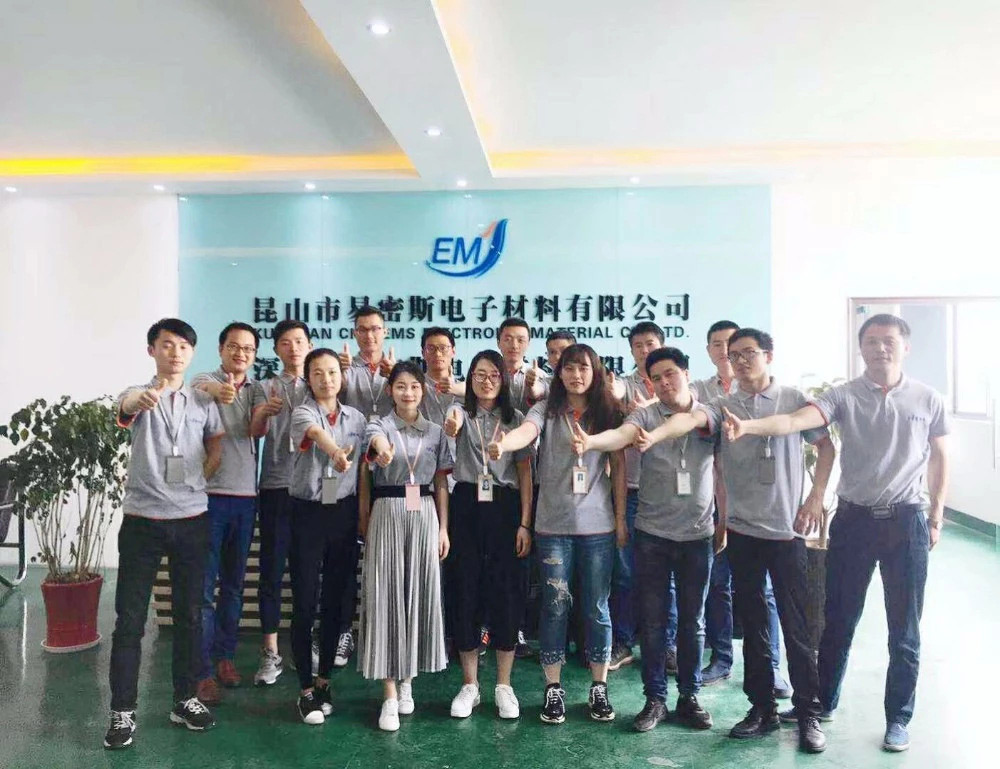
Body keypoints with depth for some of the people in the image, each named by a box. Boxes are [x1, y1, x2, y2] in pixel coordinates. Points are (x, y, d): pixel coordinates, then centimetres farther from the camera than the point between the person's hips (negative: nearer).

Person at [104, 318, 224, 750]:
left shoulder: (204, 402, 6)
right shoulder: (137, 395, -3)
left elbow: (217, 451, 17)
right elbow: (125, 409, -28)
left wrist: (195, 481, 1)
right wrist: (141, 397, -52)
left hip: (192, 520, 2)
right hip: (142, 520, -2)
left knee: (189, 614, 10)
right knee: (129, 618, 2)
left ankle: (185, 700, 24)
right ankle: (123, 711, 14)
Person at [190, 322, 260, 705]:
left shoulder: (256, 390, 12)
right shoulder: (204, 382, -2)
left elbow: (256, 429, -5)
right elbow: (196, 393, -28)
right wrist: (213, 389, -50)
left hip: (245, 497, 5)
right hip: (210, 496, -5)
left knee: (234, 584, 13)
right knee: (203, 586, -2)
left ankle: (225, 655, 26)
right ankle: (203, 670, 5)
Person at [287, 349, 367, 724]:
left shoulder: (356, 417, 7)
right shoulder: (302, 413, -7)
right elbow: (316, 433, -32)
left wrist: (362, 517, 8)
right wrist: (336, 452, -53)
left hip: (343, 513, 4)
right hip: (307, 512, -3)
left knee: (335, 601, 10)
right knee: (305, 602, -2)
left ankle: (323, 680, 25)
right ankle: (306, 689, 10)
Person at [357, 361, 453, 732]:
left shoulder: (435, 432, 9)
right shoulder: (379, 425, -1)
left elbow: (441, 482, 10)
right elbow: (377, 442, -27)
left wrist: (444, 528, 4)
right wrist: (384, 450, -52)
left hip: (424, 516, 3)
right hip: (387, 514, -3)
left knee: (419, 594, 6)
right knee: (387, 595, -4)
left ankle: (407, 680, 24)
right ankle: (390, 694, 2)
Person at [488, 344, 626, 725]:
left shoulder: (608, 412, 3)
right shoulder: (546, 410, -2)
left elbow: (619, 466, 5)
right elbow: (526, 432, -23)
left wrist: (621, 519, 2)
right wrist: (503, 443, -46)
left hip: (598, 525, 1)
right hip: (553, 525, -1)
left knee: (596, 608, 10)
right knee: (555, 606, 6)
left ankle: (599, 688, 24)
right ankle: (553, 689, 19)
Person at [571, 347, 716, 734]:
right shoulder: (645, 415, -4)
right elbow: (622, 434, -25)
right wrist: (590, 441, -46)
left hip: (698, 534, 1)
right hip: (652, 534, -1)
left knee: (692, 621, 12)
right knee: (652, 621, 6)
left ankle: (689, 697, 27)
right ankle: (655, 698, 21)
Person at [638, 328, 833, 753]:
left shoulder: (794, 399, 1)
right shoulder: (723, 406, 1)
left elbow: (826, 447, 8)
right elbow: (691, 418, -19)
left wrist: (815, 499, -2)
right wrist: (654, 434, -39)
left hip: (786, 529, -2)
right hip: (741, 530, 2)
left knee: (796, 625, 3)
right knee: (753, 625, 11)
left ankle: (809, 714, 18)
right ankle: (762, 708, 24)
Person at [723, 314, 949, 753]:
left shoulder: (929, 401, 1)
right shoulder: (844, 396, -4)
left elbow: (939, 459, 10)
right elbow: (796, 420, -21)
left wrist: (935, 516, 8)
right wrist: (749, 426, -39)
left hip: (907, 521, 1)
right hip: (854, 519, 0)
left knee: (904, 629, 9)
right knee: (837, 620, 10)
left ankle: (898, 717, 26)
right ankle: (823, 702, 28)